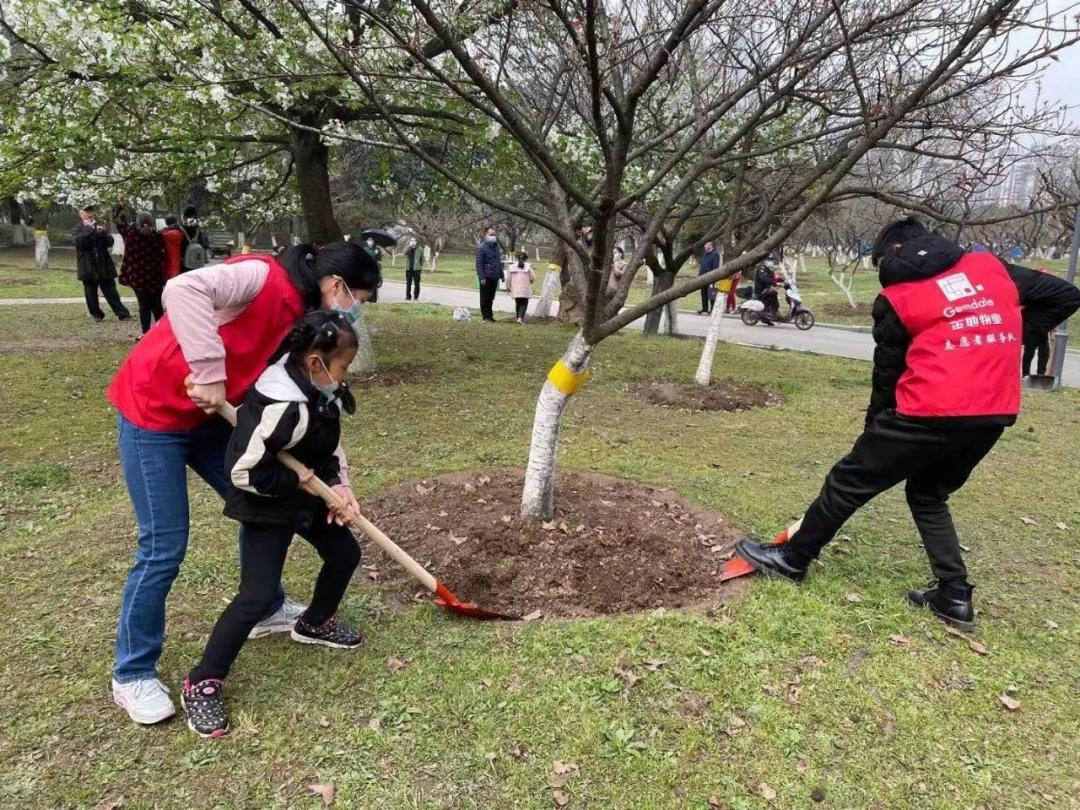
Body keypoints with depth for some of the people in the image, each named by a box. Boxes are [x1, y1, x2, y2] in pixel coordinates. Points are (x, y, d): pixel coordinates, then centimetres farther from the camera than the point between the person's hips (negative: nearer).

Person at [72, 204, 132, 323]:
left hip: (104, 265, 1)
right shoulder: (77, 229, 5)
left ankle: (123, 314, 1)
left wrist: (103, 233, -19)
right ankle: (96, 314, 18)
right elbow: (78, 241, -15)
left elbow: (110, 242, 1)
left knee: (111, 293, 2)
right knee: (91, 294, 5)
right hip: (88, 267, -1)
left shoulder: (101, 227, 13)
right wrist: (88, 229, -20)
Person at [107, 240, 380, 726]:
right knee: (165, 546, -4)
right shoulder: (264, 277, -21)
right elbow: (182, 290, -37)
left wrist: (336, 478, -4)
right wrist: (209, 373, -34)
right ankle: (132, 675, 15)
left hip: (210, 417, 9)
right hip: (154, 412, -9)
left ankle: (267, 611, 37)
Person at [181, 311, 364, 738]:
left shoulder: (321, 391, -4)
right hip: (267, 506, -9)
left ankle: (315, 623, 44)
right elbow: (245, 471, -32)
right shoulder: (282, 406, -34)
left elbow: (330, 447, 10)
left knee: (345, 555, 18)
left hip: (309, 498, 9)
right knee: (258, 596, -11)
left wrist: (336, 486, -3)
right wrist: (297, 481, -21)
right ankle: (201, 684, 7)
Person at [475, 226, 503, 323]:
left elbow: (499, 262, 23)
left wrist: (501, 275, 19)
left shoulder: (496, 247, 15)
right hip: (486, 277, -6)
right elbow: (479, 263, -12)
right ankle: (486, 317, 4)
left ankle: (490, 315, 21)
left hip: (495, 277, 6)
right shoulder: (481, 247, -7)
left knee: (491, 298, 13)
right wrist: (481, 277, -19)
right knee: (485, 298, 0)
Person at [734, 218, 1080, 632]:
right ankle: (955, 595, 21)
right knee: (929, 494, 24)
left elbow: (888, 373, 4)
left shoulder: (896, 298, 0)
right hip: (995, 414, 6)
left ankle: (791, 558, 19)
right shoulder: (992, 267, 13)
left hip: (932, 413, -6)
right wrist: (1005, 338, 20)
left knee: (850, 480, 8)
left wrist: (876, 426, 17)